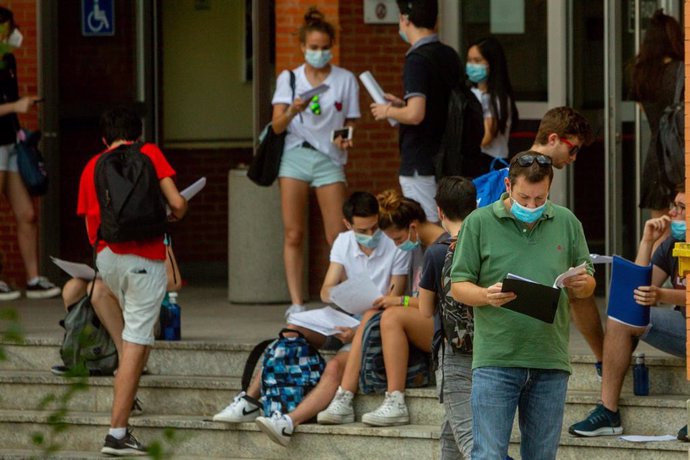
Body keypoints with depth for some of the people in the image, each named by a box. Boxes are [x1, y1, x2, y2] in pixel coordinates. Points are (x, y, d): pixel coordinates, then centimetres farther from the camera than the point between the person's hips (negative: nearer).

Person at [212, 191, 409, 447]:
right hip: (343, 320, 6)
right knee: (294, 331, -16)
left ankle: (290, 422, -48)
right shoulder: (343, 242, 5)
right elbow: (326, 291, 1)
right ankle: (249, 400, -14)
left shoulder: (396, 248, -11)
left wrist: (358, 329, -26)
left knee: (336, 367, -31)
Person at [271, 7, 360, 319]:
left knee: (338, 237, -8)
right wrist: (292, 112, -21)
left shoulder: (345, 80, 8)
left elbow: (350, 123, 12)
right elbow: (277, 126, 0)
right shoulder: (288, 79, 9)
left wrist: (346, 140, -11)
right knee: (293, 235, -3)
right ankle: (296, 302, -1)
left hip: (329, 158, -1)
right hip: (295, 155, 1)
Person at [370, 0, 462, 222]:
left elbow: (415, 114, -26)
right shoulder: (450, 56, 10)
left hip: (420, 165, -9)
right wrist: (403, 104, 19)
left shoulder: (417, 60, -16)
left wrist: (388, 111, -7)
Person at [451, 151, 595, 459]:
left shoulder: (567, 223, 11)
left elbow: (587, 285, 17)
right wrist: (487, 296, -19)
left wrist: (582, 284, -8)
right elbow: (458, 285, 2)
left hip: (550, 363, 3)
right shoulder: (479, 223, 2)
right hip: (495, 361, -3)